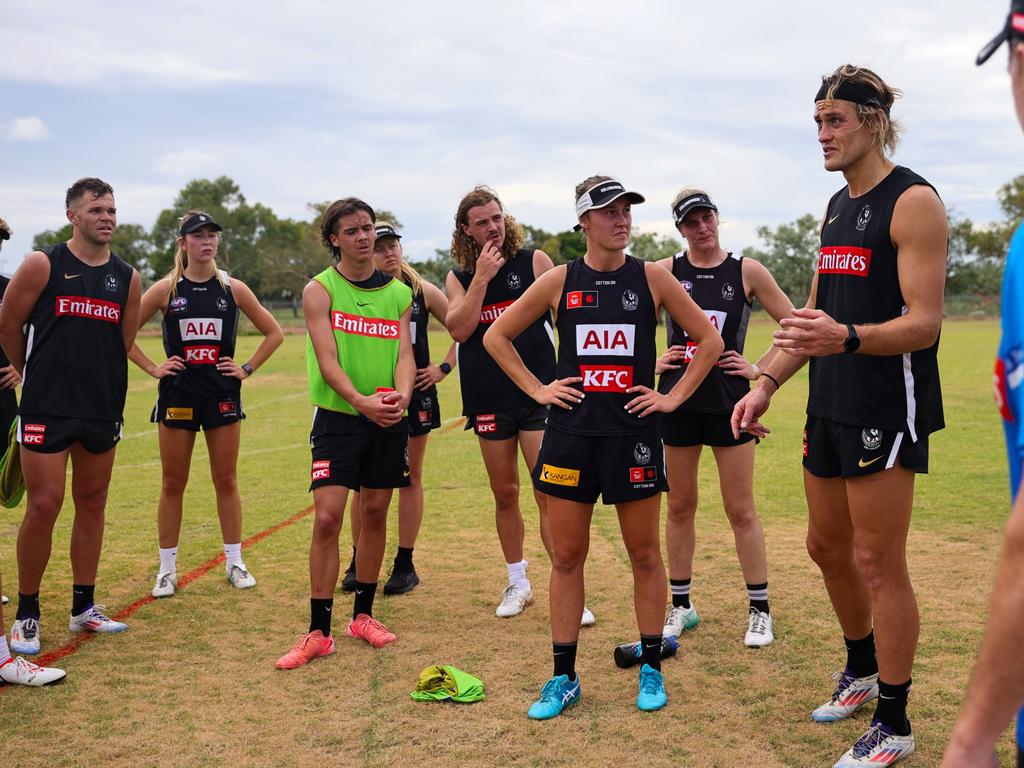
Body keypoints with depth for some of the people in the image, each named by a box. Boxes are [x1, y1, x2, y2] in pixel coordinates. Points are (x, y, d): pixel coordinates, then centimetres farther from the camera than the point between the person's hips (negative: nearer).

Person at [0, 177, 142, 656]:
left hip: (102, 409, 4)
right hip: (47, 409, -4)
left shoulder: (127, 278, 6)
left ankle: (83, 607, 23)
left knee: (92, 503, 11)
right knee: (43, 506, -5)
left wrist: (93, 379, 13)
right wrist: (40, 376, 12)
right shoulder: (42, 266, -6)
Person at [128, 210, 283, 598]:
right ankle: (167, 569, 15)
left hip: (222, 393, 1)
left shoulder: (233, 288, 1)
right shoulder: (166, 289, -1)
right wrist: (152, 368, -3)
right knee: (173, 484, 5)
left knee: (226, 481, 7)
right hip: (178, 394, 0)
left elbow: (274, 333, 9)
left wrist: (247, 368, 2)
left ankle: (234, 563, 18)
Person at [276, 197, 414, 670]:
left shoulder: (399, 293, 9)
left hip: (388, 419, 4)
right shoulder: (320, 290, -2)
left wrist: (401, 394, -21)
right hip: (337, 417, -4)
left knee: (375, 513, 10)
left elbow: (404, 353, 1)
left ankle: (363, 615, 24)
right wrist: (361, 401, -30)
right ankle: (318, 632, -1)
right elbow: (327, 359, -13)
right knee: (327, 516, -9)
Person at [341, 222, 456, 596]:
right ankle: (358, 563, 18)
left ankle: (405, 565, 16)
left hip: (415, 394, 0)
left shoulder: (423, 292, 1)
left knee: (410, 479, 6)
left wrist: (445, 366, 1)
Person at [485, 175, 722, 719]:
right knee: (566, 556, 6)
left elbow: (709, 340, 6)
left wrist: (674, 397, -1)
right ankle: (563, 678, 17)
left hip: (633, 431, -1)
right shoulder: (559, 281, 2)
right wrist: (537, 389, 2)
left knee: (644, 555, 7)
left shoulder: (652, 278, 0)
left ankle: (651, 669, 22)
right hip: (571, 431, 1)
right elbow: (497, 336, 10)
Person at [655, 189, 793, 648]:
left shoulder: (747, 272, -2)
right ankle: (681, 606, 22)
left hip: (729, 400, -1)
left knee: (741, 510, 2)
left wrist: (760, 369, -3)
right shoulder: (665, 272, 1)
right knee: (680, 506, 10)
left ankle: (759, 610, 14)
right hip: (677, 399, 2)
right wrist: (651, 362, 2)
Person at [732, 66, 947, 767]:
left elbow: (925, 323, -18)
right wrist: (768, 382, 9)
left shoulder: (913, 201, -11)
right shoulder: (836, 208, 15)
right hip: (831, 407, 9)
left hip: (888, 410, -8)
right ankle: (862, 673, 38)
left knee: (878, 563, -2)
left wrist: (847, 338, -35)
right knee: (828, 547, 17)